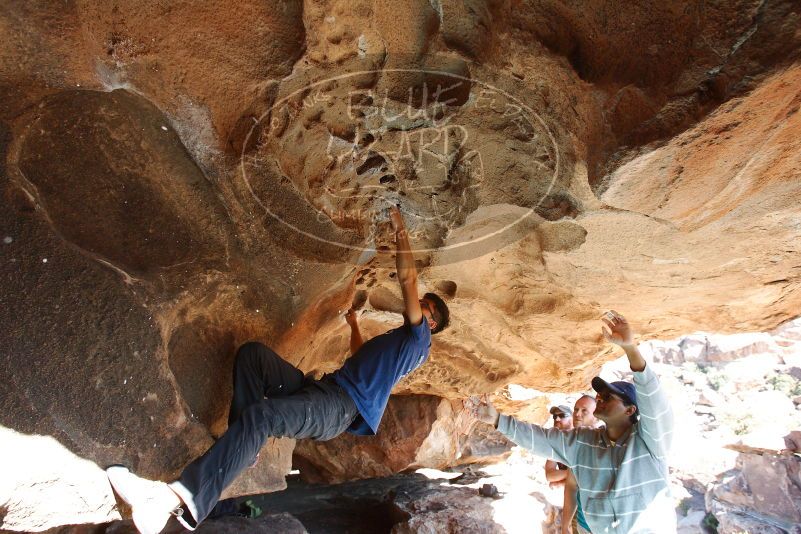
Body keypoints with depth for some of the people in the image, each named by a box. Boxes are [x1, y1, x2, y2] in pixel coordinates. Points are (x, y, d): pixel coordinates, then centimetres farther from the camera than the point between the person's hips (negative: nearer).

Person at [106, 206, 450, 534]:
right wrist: (354, 324, 62)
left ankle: (184, 498, -41)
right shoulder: (392, 340, 32)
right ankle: (242, 451, -15)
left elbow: (407, 278, -3)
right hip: (321, 388, 9)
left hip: (341, 408, -9)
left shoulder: (418, 336, 6)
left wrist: (400, 232, 5)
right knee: (254, 352, -11)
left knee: (261, 415, -34)